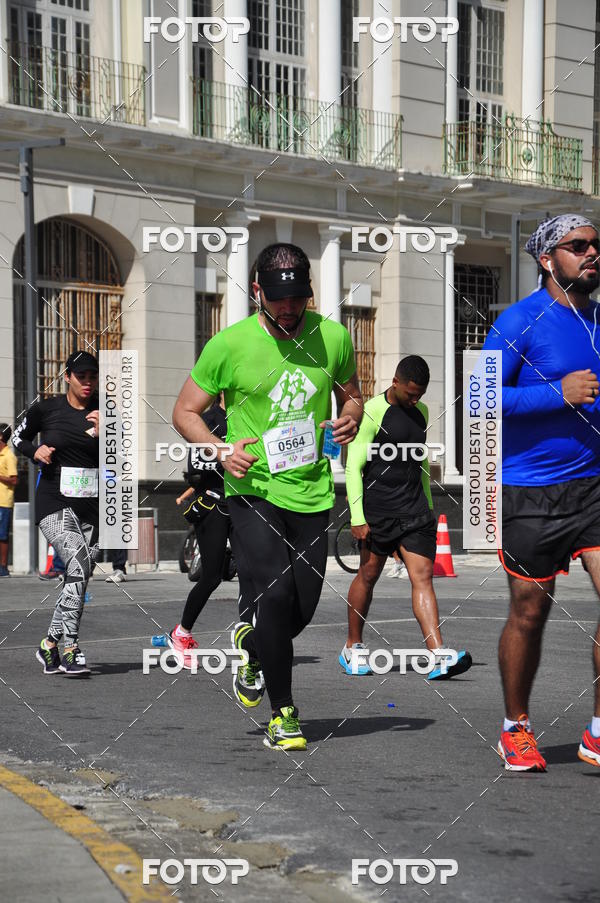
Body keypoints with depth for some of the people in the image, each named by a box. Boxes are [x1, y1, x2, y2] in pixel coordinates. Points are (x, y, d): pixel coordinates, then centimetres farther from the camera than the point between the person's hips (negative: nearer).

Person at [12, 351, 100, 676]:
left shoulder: (104, 412, 5)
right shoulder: (46, 409, 0)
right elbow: (18, 438, 15)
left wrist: (101, 434, -13)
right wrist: (35, 451, -5)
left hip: (92, 504, 4)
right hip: (54, 501, -4)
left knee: (78, 577, 6)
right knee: (79, 562, -25)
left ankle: (50, 644, 24)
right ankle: (70, 650, -26)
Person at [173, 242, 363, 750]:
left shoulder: (333, 337, 2)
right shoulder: (229, 345, -6)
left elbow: (352, 395, 19)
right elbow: (185, 411, 2)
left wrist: (349, 420, -4)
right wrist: (222, 451, -16)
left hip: (312, 492, 4)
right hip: (253, 489, -3)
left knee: (303, 607, 6)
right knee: (275, 593, -17)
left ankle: (250, 642, 42)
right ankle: (284, 713, 0)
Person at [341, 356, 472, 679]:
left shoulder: (421, 412, 13)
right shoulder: (372, 412, -8)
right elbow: (354, 466, -10)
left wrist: (429, 505, 25)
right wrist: (357, 518, -14)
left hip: (416, 510, 5)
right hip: (379, 512, -5)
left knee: (423, 577, -6)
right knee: (368, 576, 7)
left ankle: (439, 658, -16)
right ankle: (352, 647, 26)